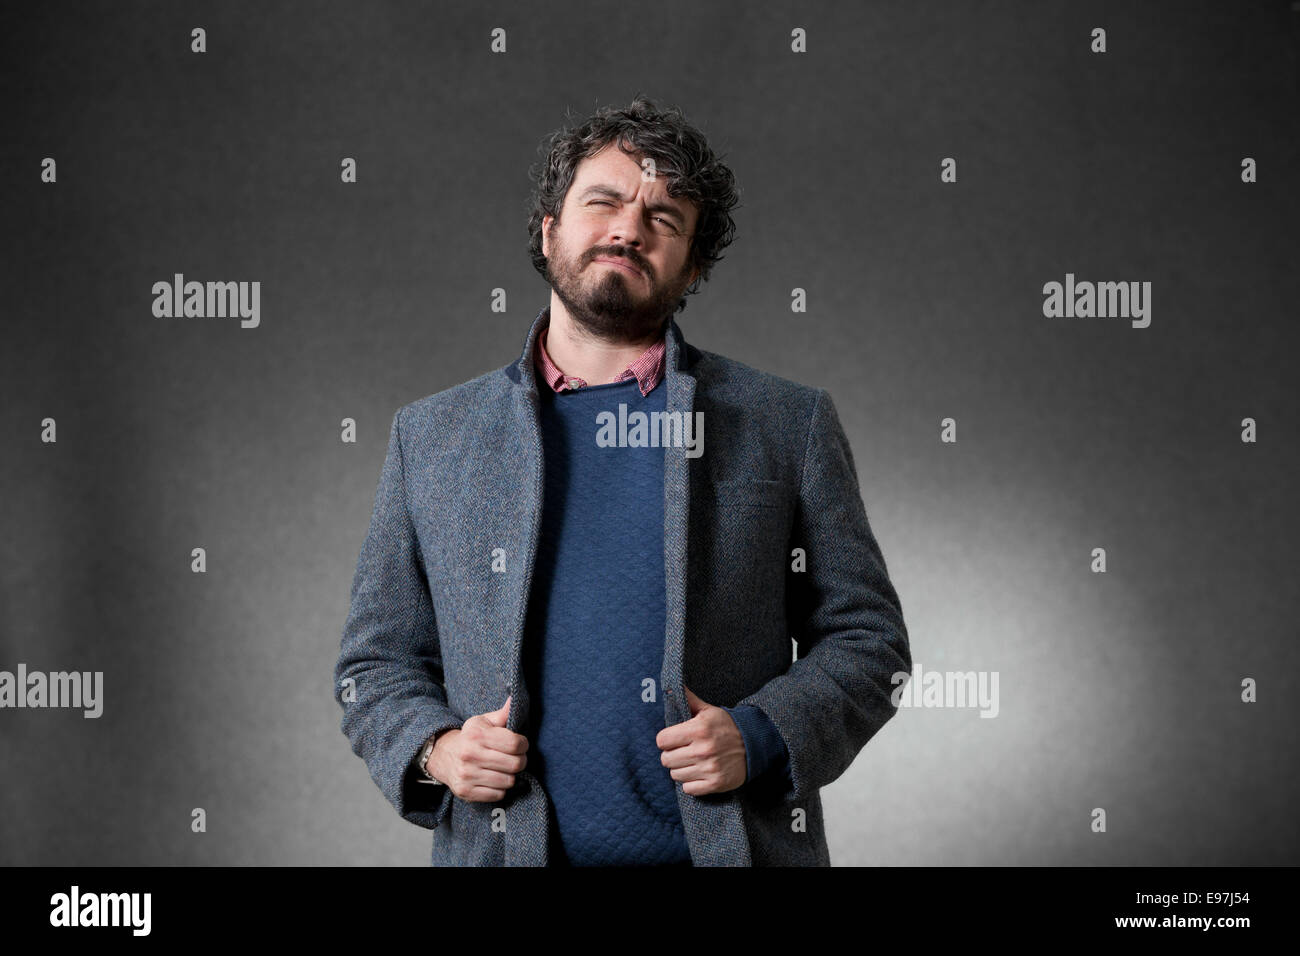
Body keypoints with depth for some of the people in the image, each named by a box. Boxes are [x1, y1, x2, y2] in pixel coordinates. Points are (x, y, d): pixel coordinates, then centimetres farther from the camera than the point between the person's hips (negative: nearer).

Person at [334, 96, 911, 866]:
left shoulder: (789, 426, 3)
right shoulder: (431, 436, 7)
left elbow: (868, 640, 4)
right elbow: (375, 662, 11)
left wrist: (761, 737, -12)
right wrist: (434, 750, -7)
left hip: (727, 846, -1)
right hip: (504, 847, 1)